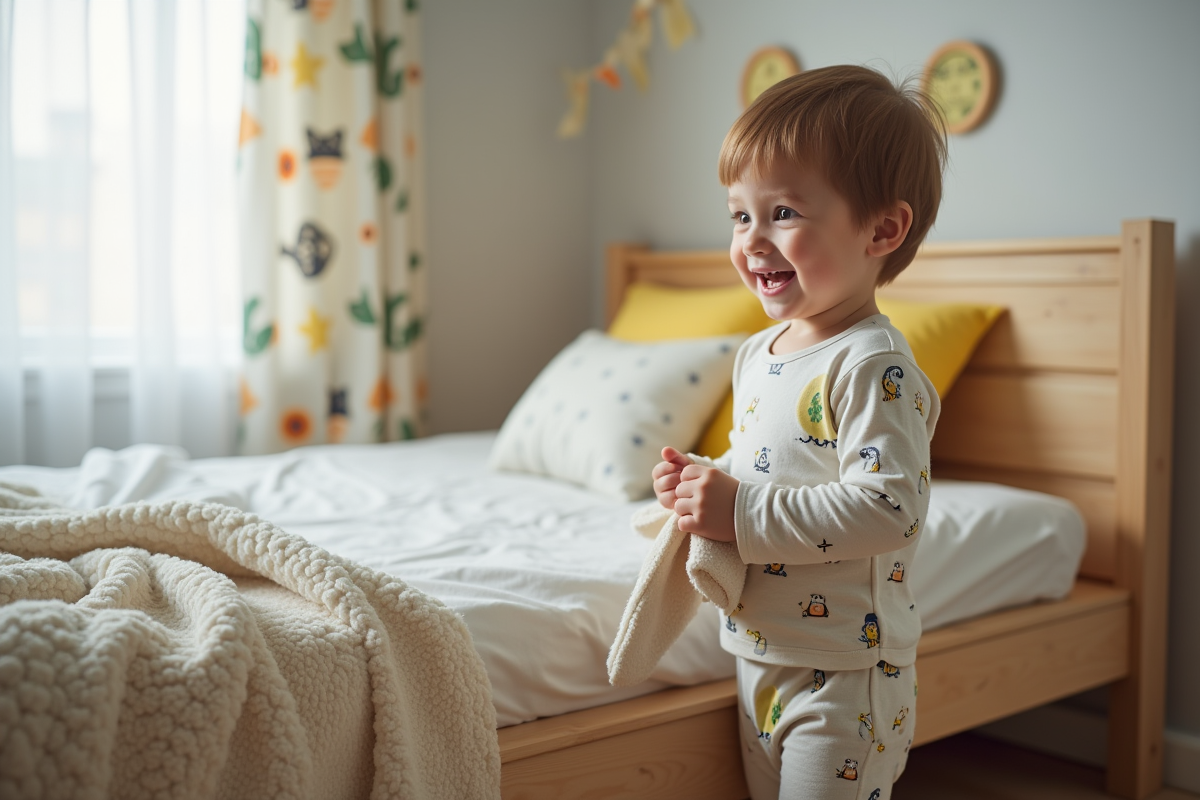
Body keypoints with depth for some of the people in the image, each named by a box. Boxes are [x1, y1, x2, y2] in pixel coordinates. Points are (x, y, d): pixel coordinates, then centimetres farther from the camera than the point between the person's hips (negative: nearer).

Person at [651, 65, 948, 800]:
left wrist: (744, 516, -27)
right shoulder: (758, 355, 7)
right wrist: (705, 482, 0)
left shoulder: (873, 366, -21)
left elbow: (890, 510, -29)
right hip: (761, 660, 9)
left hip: (844, 675, -9)